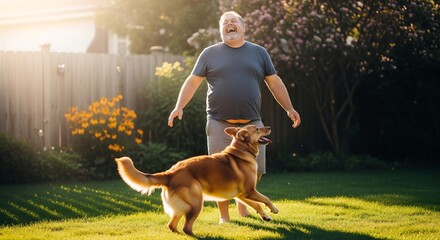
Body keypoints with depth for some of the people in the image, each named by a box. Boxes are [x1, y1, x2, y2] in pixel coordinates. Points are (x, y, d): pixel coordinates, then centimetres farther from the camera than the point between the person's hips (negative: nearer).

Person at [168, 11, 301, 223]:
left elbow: (275, 83, 13)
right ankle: (224, 216, 12)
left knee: (256, 170, 3)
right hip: (220, 124, -2)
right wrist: (179, 107, -8)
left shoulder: (259, 53, 11)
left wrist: (289, 108, 6)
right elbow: (193, 82, 3)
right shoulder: (210, 53, 6)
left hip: (251, 124, 2)